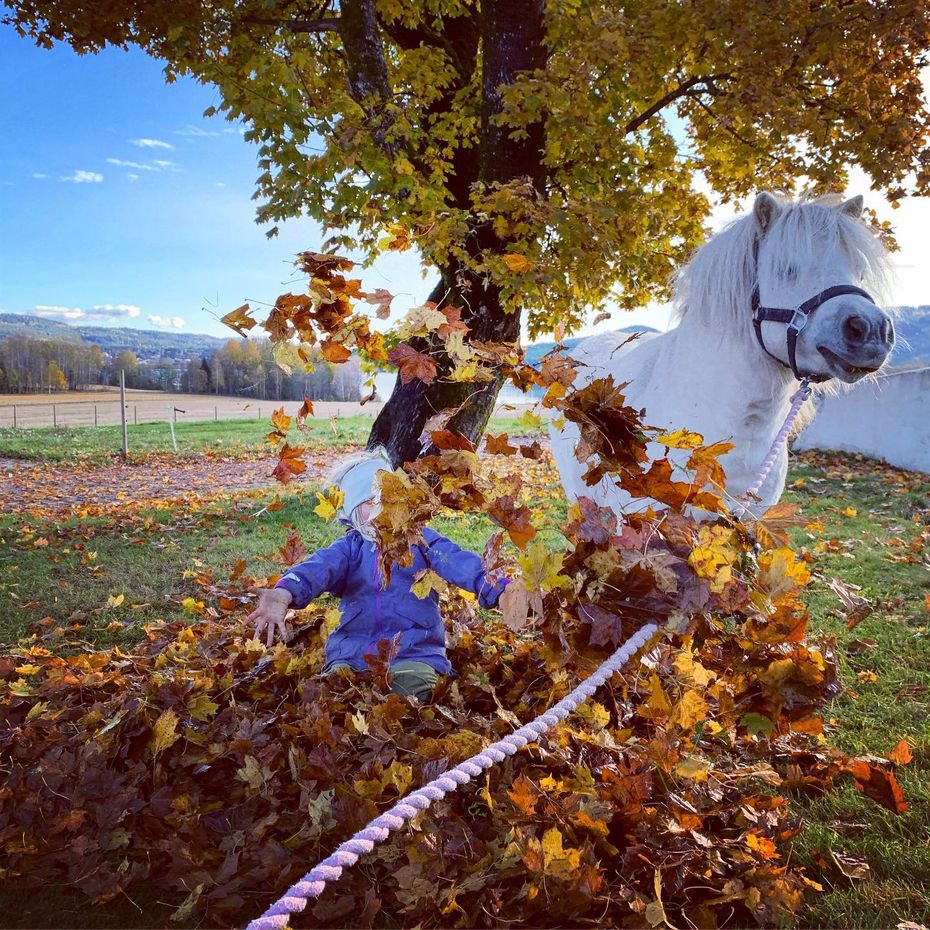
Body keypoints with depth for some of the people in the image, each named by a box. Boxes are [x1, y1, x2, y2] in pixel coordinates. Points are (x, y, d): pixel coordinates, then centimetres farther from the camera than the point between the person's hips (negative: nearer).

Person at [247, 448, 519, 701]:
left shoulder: (420, 539, 9)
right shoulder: (349, 548, 11)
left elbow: (457, 562, -9)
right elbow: (318, 568, -11)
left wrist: (497, 587, -31)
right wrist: (284, 594, -35)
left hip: (413, 652, -1)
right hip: (352, 653, 2)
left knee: (413, 685, -30)